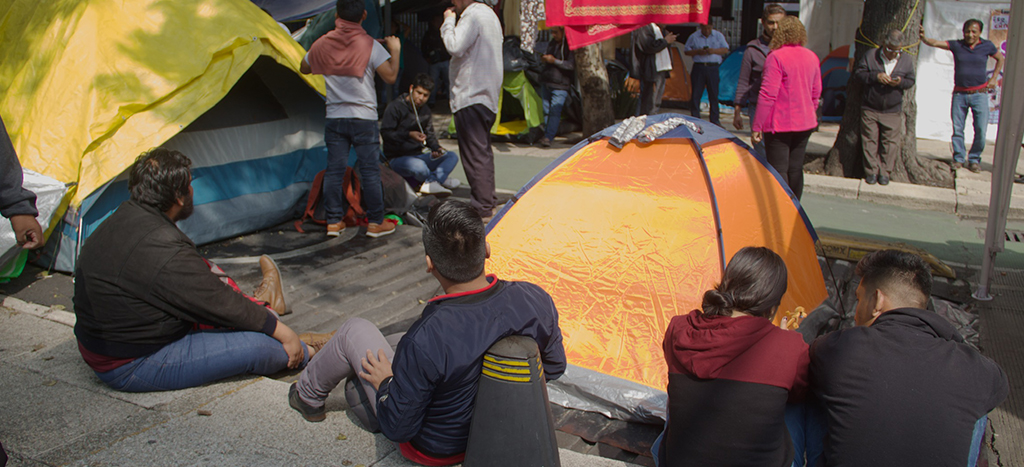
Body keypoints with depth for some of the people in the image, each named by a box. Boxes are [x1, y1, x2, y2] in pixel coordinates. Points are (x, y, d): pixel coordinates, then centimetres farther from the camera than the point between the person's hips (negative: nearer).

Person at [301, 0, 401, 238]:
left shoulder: (323, 44, 3)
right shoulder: (370, 45, -9)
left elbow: (304, 68, 18)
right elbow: (390, 76, -12)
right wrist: (395, 51, 2)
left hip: (334, 118, 3)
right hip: (364, 119, -3)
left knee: (334, 170, 8)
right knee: (370, 171, 2)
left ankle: (334, 222, 12)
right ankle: (376, 223, 8)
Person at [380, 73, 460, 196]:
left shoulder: (425, 110, 13)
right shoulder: (395, 107, -10)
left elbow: (429, 134, 21)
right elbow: (385, 133, -16)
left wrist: (436, 148, -1)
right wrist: (409, 135, -29)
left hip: (419, 155, 7)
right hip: (397, 157, -7)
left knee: (452, 157, -9)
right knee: (419, 167, -39)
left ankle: (430, 183, -30)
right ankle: (440, 179, -5)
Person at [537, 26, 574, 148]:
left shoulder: (570, 45, -10)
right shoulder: (552, 43, 13)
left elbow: (571, 65, -16)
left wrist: (554, 61, -18)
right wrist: (544, 58, 3)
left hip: (560, 84, -7)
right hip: (547, 83, 7)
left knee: (555, 110, -10)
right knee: (546, 110, 9)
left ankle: (548, 137, -9)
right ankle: (546, 134, 19)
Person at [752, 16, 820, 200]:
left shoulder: (776, 57, -14)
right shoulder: (812, 57, 8)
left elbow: (768, 94, -18)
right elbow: (816, 93, 15)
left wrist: (756, 126, -14)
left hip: (779, 124, -7)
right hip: (805, 123, 7)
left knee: (778, 171, -4)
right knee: (796, 169, 15)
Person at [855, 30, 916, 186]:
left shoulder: (907, 60, 5)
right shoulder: (870, 56, -2)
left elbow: (911, 81, 9)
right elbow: (859, 72, -2)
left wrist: (901, 82, -14)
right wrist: (875, 76, -19)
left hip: (893, 111, 1)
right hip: (870, 109, -1)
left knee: (890, 143, 1)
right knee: (870, 141, 2)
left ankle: (885, 172, 11)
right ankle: (871, 171, 12)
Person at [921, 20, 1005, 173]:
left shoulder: (987, 46, 3)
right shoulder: (956, 45, 0)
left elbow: (1000, 59, 20)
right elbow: (934, 43, -12)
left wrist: (994, 79, 11)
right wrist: (923, 37, -32)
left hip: (979, 94, 0)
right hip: (959, 94, 0)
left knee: (981, 130, -4)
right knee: (957, 129, 4)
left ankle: (974, 159, 12)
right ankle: (958, 158, 19)